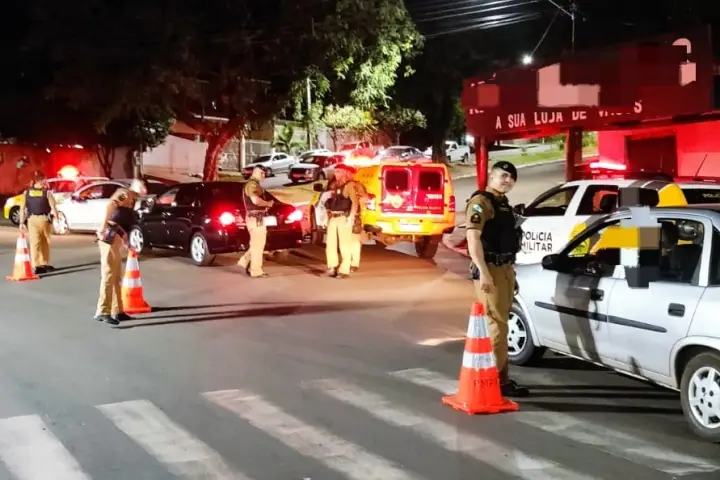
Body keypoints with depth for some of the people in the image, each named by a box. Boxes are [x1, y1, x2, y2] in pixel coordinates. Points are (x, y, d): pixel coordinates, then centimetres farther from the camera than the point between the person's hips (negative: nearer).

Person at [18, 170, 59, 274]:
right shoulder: (47, 192, -6)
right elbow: (53, 207, -11)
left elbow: (22, 208, 0)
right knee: (45, 243, 14)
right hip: (44, 219, -1)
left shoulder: (27, 192, 3)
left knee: (34, 243, -3)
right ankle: (45, 264, 23)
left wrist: (21, 222, 3)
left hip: (32, 219, 1)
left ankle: (37, 266, -12)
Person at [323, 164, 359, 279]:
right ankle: (332, 267, 14)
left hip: (344, 218, -8)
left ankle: (344, 270, -4)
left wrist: (350, 218, -20)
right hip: (333, 218, 8)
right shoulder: (335, 185, 17)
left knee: (344, 245, -5)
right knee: (330, 243, 6)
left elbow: (355, 203, -15)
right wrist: (328, 216, 13)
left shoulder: (349, 185, -7)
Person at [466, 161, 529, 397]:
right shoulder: (481, 202, -11)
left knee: (500, 324, 13)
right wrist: (483, 272, -28)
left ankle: (496, 376, 20)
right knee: (497, 325, -10)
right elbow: (473, 238, -21)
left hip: (505, 268, 10)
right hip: (490, 269, -10)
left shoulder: (504, 204, 19)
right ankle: (498, 380, -8)